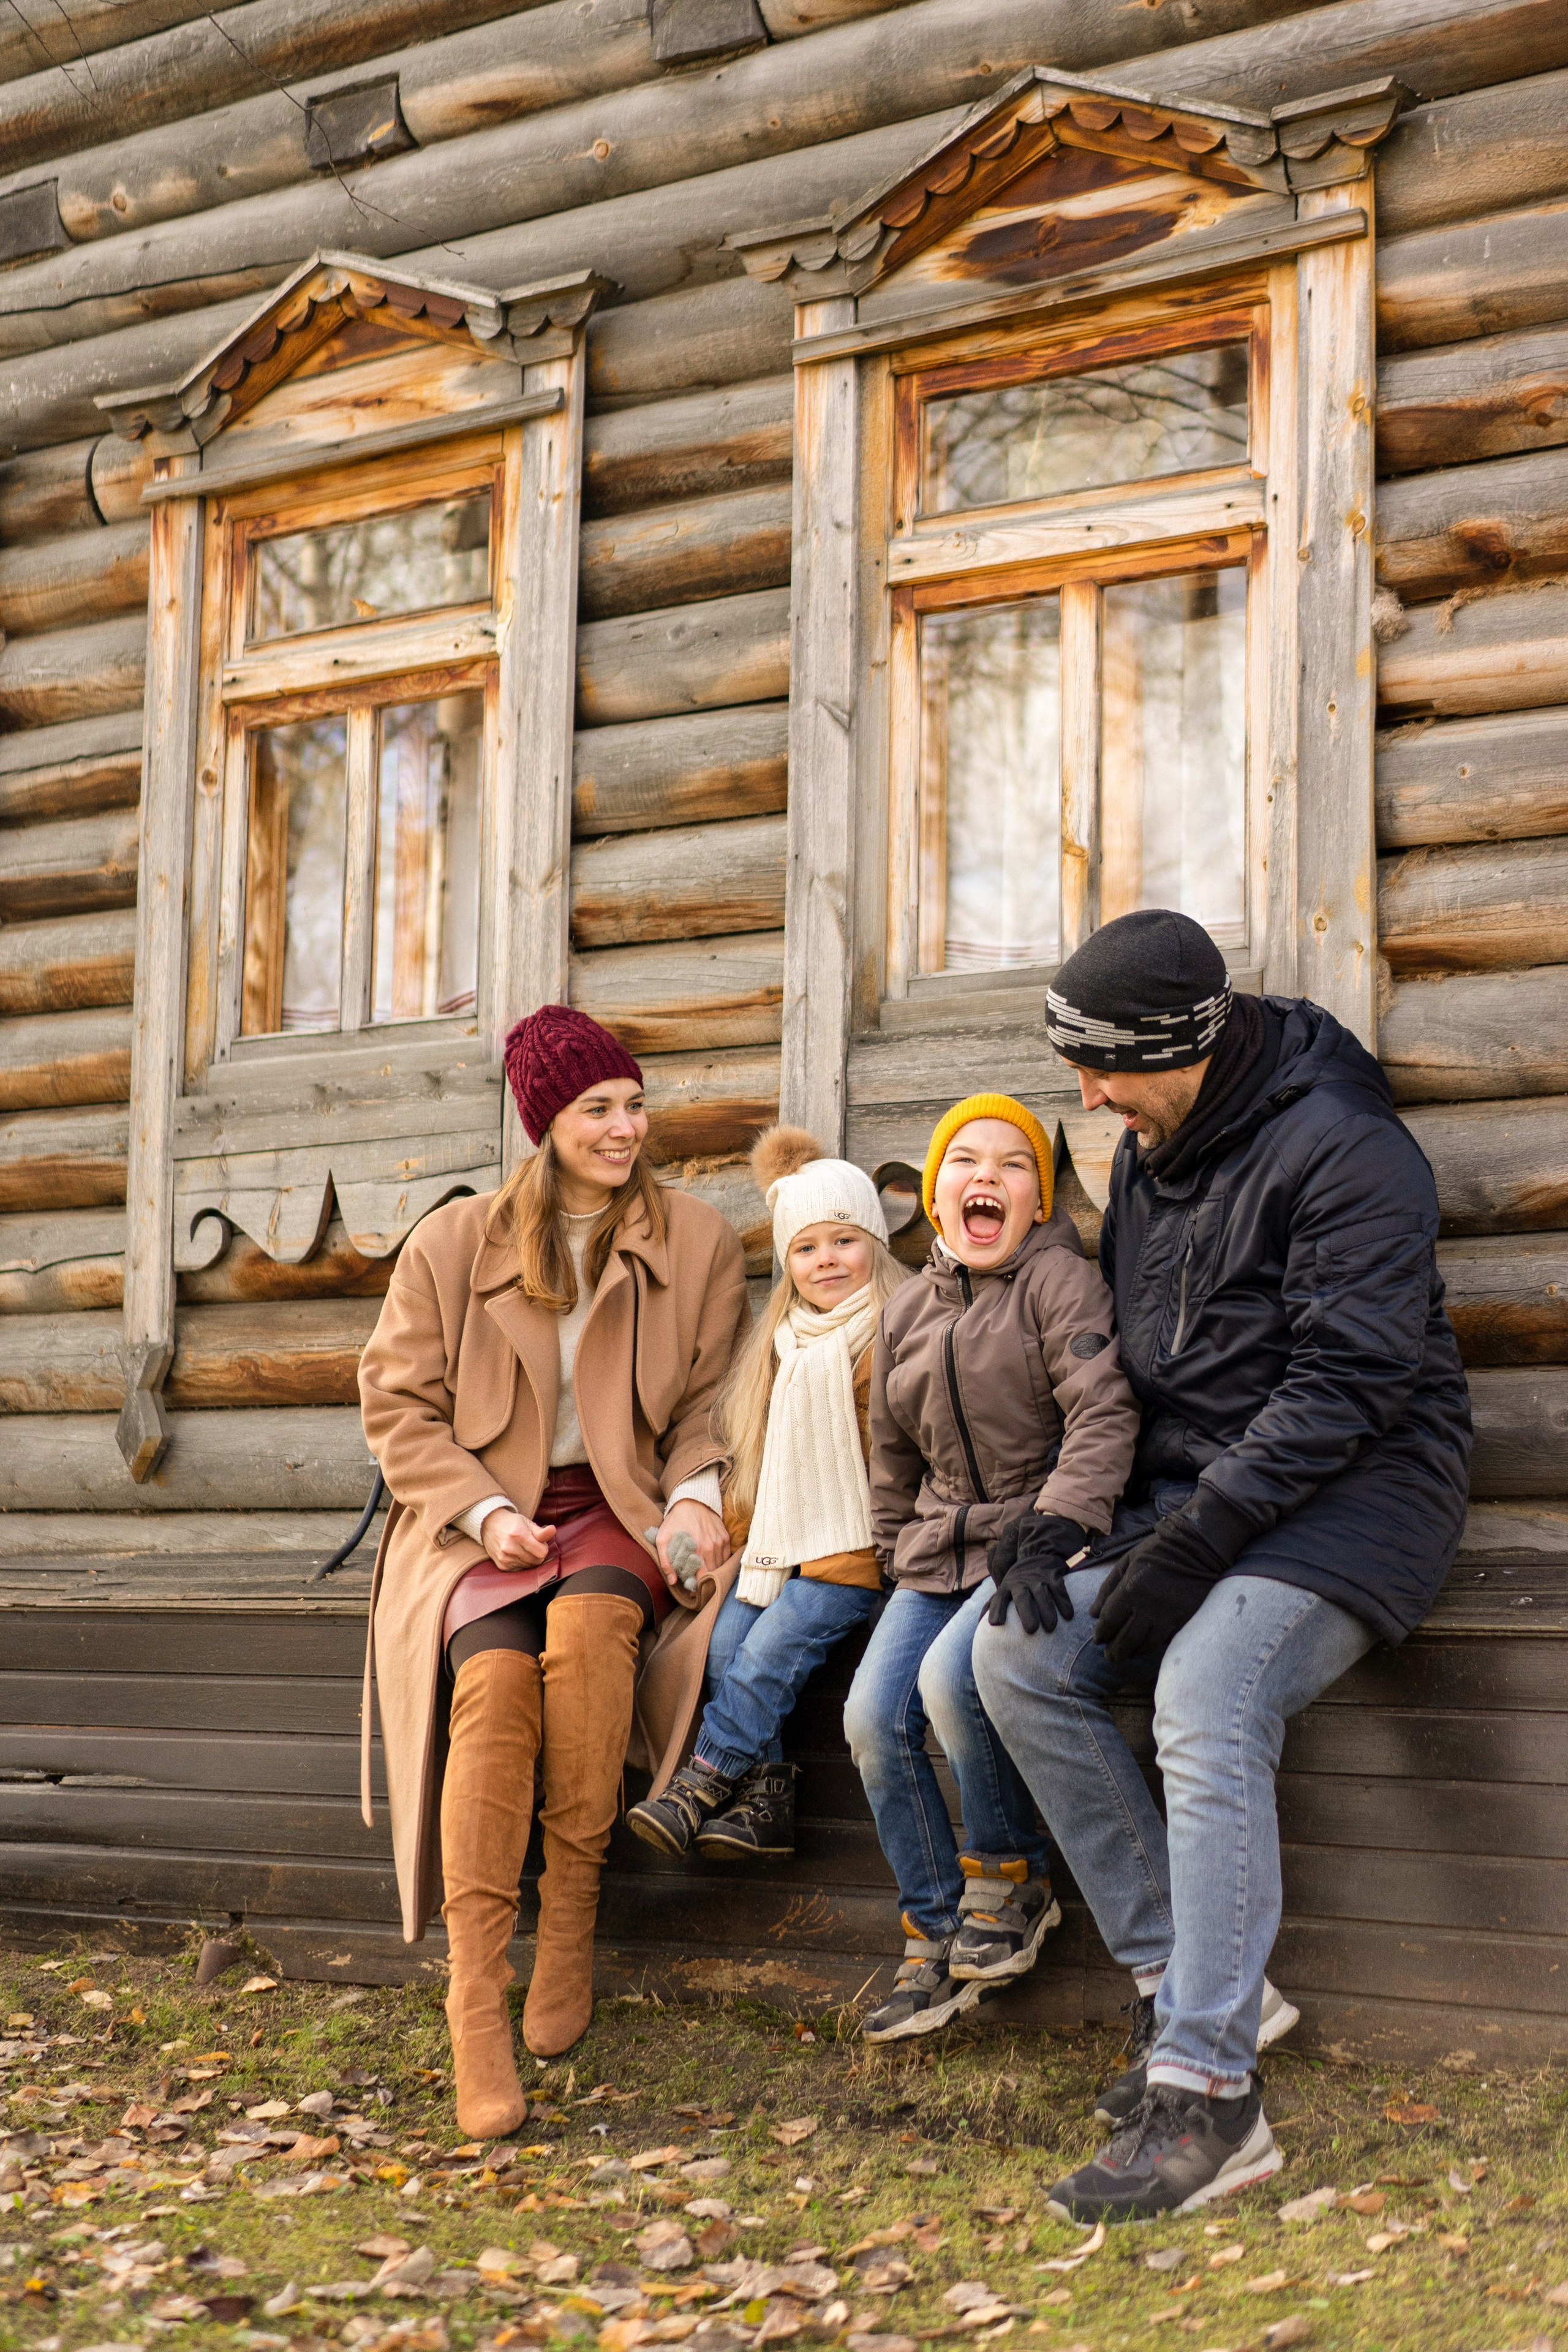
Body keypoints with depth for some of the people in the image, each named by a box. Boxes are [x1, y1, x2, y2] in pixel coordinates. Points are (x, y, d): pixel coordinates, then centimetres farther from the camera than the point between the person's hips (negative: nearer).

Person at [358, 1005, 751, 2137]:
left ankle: (571, 1917, -23)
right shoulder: (453, 1244, 7)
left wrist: (695, 1496, -9)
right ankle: (476, 2010, -33)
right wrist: (481, 1511, -8)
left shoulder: (699, 1242, 10)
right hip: (482, 1519, 0)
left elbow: (709, 1403, 12)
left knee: (590, 1616, -37)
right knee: (497, 1673, -32)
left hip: (620, 1509, 1)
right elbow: (399, 1402, 6)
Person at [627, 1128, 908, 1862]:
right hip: (781, 1543, 7)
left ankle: (702, 1783, -7)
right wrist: (741, 1530, 12)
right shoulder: (784, 1340, 18)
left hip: (852, 1548, -7)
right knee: (724, 1642, -12)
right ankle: (766, 1794, -11)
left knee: (769, 1653, -18)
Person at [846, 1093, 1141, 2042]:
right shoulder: (907, 1311, 13)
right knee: (873, 1718, -13)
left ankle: (1012, 1882, -4)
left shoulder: (1061, 1280, -6)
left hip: (1034, 1541, -6)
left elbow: (1103, 1414, -18)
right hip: (939, 1554, 6)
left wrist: (1054, 1534, -29)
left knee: (952, 1678, -29)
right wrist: (898, 1560, 17)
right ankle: (938, 1941, 0)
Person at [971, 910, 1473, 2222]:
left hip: (1353, 1491, -8)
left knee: (1205, 1703, -31)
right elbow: (1135, 1359, 21)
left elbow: (1347, 1379, -20)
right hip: (1199, 1495, 8)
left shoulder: (1340, 1147, -14)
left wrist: (1201, 1538, -24)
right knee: (1018, 1655, -10)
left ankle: (1207, 2095, -31)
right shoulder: (1146, 1153, 13)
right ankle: (1181, 1984, -7)